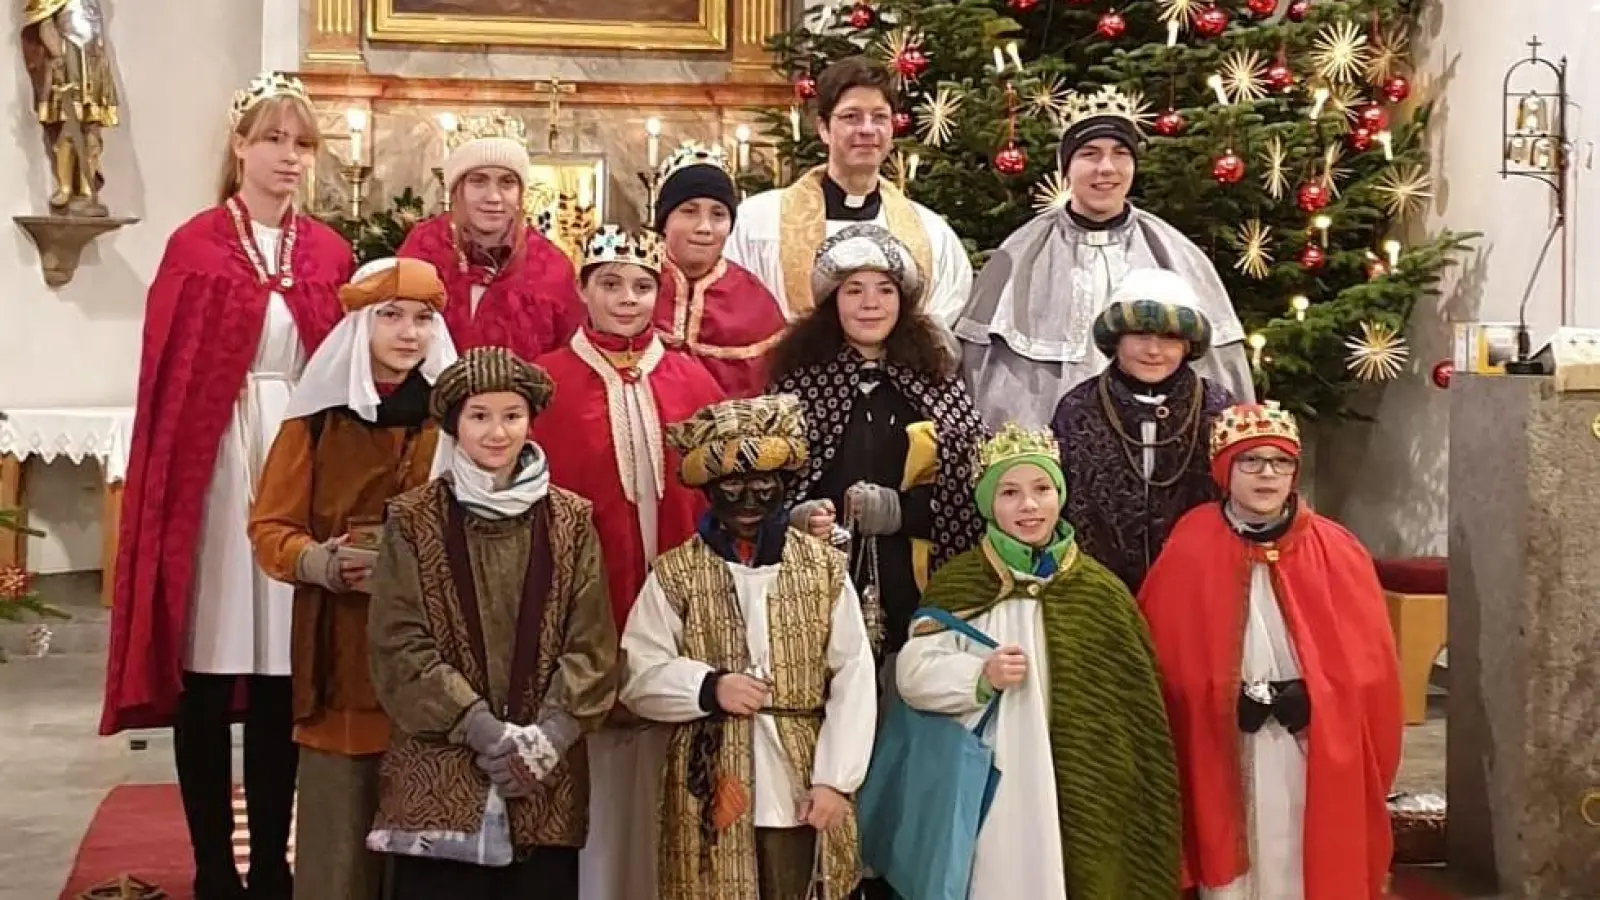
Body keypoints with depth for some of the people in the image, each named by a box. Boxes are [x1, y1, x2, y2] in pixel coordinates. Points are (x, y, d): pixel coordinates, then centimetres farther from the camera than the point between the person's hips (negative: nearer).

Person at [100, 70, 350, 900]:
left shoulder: (329, 253, 10)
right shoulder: (196, 246, 0)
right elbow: (165, 373, -2)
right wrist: (171, 477, -9)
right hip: (214, 464, -3)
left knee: (285, 671, 5)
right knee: (207, 670, 1)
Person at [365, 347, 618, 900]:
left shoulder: (571, 521, 6)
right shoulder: (414, 520, 1)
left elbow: (593, 646, 2)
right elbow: (400, 646, -5)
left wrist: (547, 736, -11)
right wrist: (482, 728, -13)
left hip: (548, 784, 2)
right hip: (437, 779, -2)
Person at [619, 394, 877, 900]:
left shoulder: (824, 568, 4)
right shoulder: (674, 573, 2)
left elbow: (855, 680, 0)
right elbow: (637, 676, 0)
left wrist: (834, 780, -7)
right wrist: (709, 687, -16)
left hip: (801, 791, 1)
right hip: (710, 791, -1)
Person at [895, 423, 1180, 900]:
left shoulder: (1100, 591, 4)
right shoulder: (957, 583, 3)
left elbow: (1134, 707, 6)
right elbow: (914, 674, -3)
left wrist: (1131, 800, 4)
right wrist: (980, 676, -19)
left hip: (1083, 793, 1)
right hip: (990, 787, -1)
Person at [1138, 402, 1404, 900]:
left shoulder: (1337, 553, 1)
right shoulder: (1190, 551, -3)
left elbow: (1369, 668, 3)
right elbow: (1162, 661, -1)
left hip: (1317, 756, 1)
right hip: (1221, 755, -1)